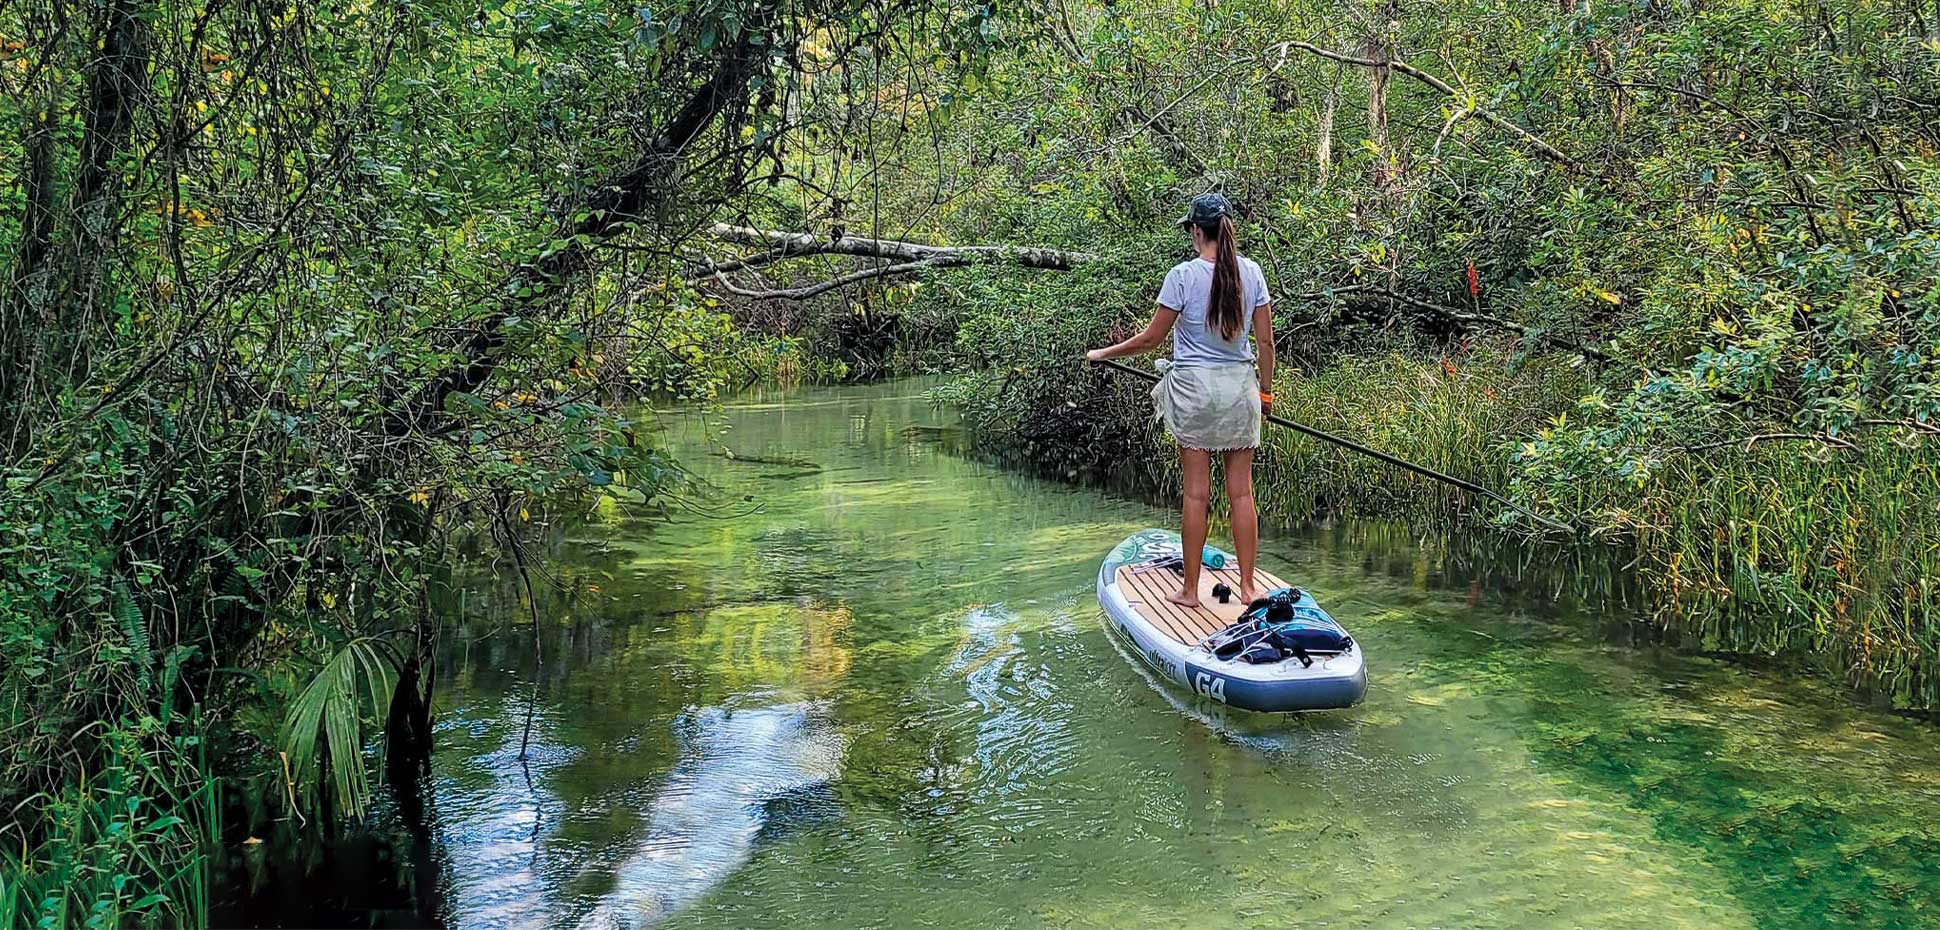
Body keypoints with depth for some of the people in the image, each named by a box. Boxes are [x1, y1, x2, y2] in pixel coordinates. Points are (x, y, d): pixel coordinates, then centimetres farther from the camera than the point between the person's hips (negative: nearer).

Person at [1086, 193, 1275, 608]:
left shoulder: (1184, 275, -10)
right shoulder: (1251, 271, 1)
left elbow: (1150, 339, -5)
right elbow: (1265, 341, 5)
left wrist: (1103, 354, 10)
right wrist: (1265, 390, 17)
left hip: (1194, 387, -3)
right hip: (1240, 386, 3)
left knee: (1196, 492, 2)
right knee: (1241, 490, 8)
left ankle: (1190, 590, 10)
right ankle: (1248, 586, 12)